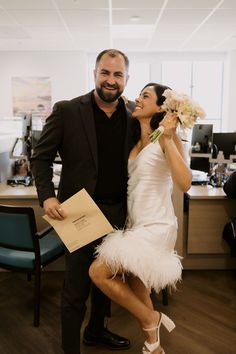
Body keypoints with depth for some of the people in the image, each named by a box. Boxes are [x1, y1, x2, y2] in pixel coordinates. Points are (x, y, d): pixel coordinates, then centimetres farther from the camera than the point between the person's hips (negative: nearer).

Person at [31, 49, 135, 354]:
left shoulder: (134, 113, 1)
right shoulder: (67, 111, -9)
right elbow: (41, 157, -6)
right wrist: (47, 196, -16)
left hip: (118, 211, 5)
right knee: (76, 287, 7)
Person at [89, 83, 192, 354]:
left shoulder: (166, 139, -10)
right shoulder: (134, 140, 12)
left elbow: (184, 183, -23)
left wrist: (168, 139, -25)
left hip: (155, 226, -8)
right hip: (136, 225, 8)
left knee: (99, 272, -12)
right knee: (136, 293, 14)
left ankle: (151, 319, 8)